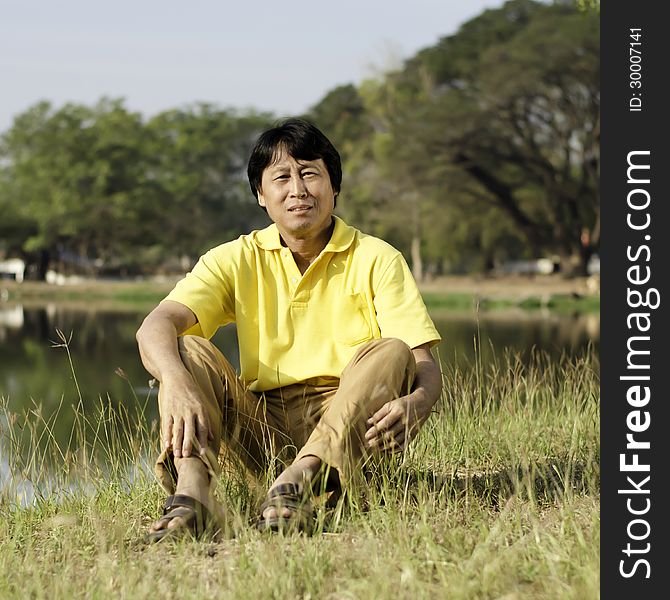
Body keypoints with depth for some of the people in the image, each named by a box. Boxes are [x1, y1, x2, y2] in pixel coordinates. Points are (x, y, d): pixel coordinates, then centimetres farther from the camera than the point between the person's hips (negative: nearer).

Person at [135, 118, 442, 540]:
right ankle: (192, 490, -43)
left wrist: (415, 403, -33)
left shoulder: (376, 259, 2)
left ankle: (300, 480, -45)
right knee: (187, 350, -17)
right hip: (261, 430, 2)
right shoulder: (237, 260, 6)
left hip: (349, 426, -1)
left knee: (391, 351, -26)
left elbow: (425, 365, -7)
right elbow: (156, 327, -10)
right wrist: (177, 383, -34)